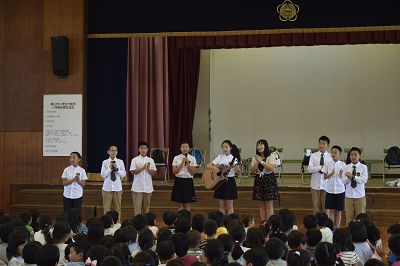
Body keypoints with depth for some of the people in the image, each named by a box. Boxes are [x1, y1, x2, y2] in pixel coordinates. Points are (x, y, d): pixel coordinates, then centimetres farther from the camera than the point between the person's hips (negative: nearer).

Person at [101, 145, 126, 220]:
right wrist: (110, 168, -15)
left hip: (117, 188, 1)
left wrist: (117, 168, -14)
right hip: (107, 188, -1)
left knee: (118, 207, 5)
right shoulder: (105, 162, 0)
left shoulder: (120, 162, 3)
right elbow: (103, 175, -5)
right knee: (106, 208, 4)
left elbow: (123, 174, -1)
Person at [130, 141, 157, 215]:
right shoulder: (135, 160, 1)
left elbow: (154, 173, 3)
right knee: (137, 206, -4)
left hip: (148, 187, 3)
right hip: (137, 188, -3)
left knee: (146, 206, 8)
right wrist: (143, 168, -18)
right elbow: (133, 171, -9)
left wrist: (148, 169, -16)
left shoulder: (151, 160, 8)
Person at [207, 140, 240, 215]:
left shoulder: (233, 158, -3)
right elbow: (208, 166, 4)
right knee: (222, 206, 6)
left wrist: (237, 169, -37)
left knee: (229, 206, 0)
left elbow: (238, 170, -14)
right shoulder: (220, 157, 5)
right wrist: (214, 168, -17)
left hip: (229, 181, -3)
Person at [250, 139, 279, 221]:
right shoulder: (255, 158, 10)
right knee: (261, 205, 6)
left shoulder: (271, 156, -3)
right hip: (259, 181, 4)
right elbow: (252, 170, 2)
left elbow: (271, 168, -16)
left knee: (269, 205, -5)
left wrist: (261, 161, -16)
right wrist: (257, 162, -12)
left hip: (269, 180, -4)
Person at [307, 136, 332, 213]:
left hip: (326, 186, -1)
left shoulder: (330, 157, 0)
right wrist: (320, 167, -17)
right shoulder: (313, 156, 3)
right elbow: (309, 169, -8)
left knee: (326, 207, 4)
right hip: (315, 185, 1)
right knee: (316, 206, 8)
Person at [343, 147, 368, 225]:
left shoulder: (363, 167, -3)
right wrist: (348, 177, -24)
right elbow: (344, 181, -3)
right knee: (349, 217, 6)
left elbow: (364, 180, -16)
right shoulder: (347, 167, 3)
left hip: (360, 196, -2)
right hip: (349, 195, 2)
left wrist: (353, 176, -25)